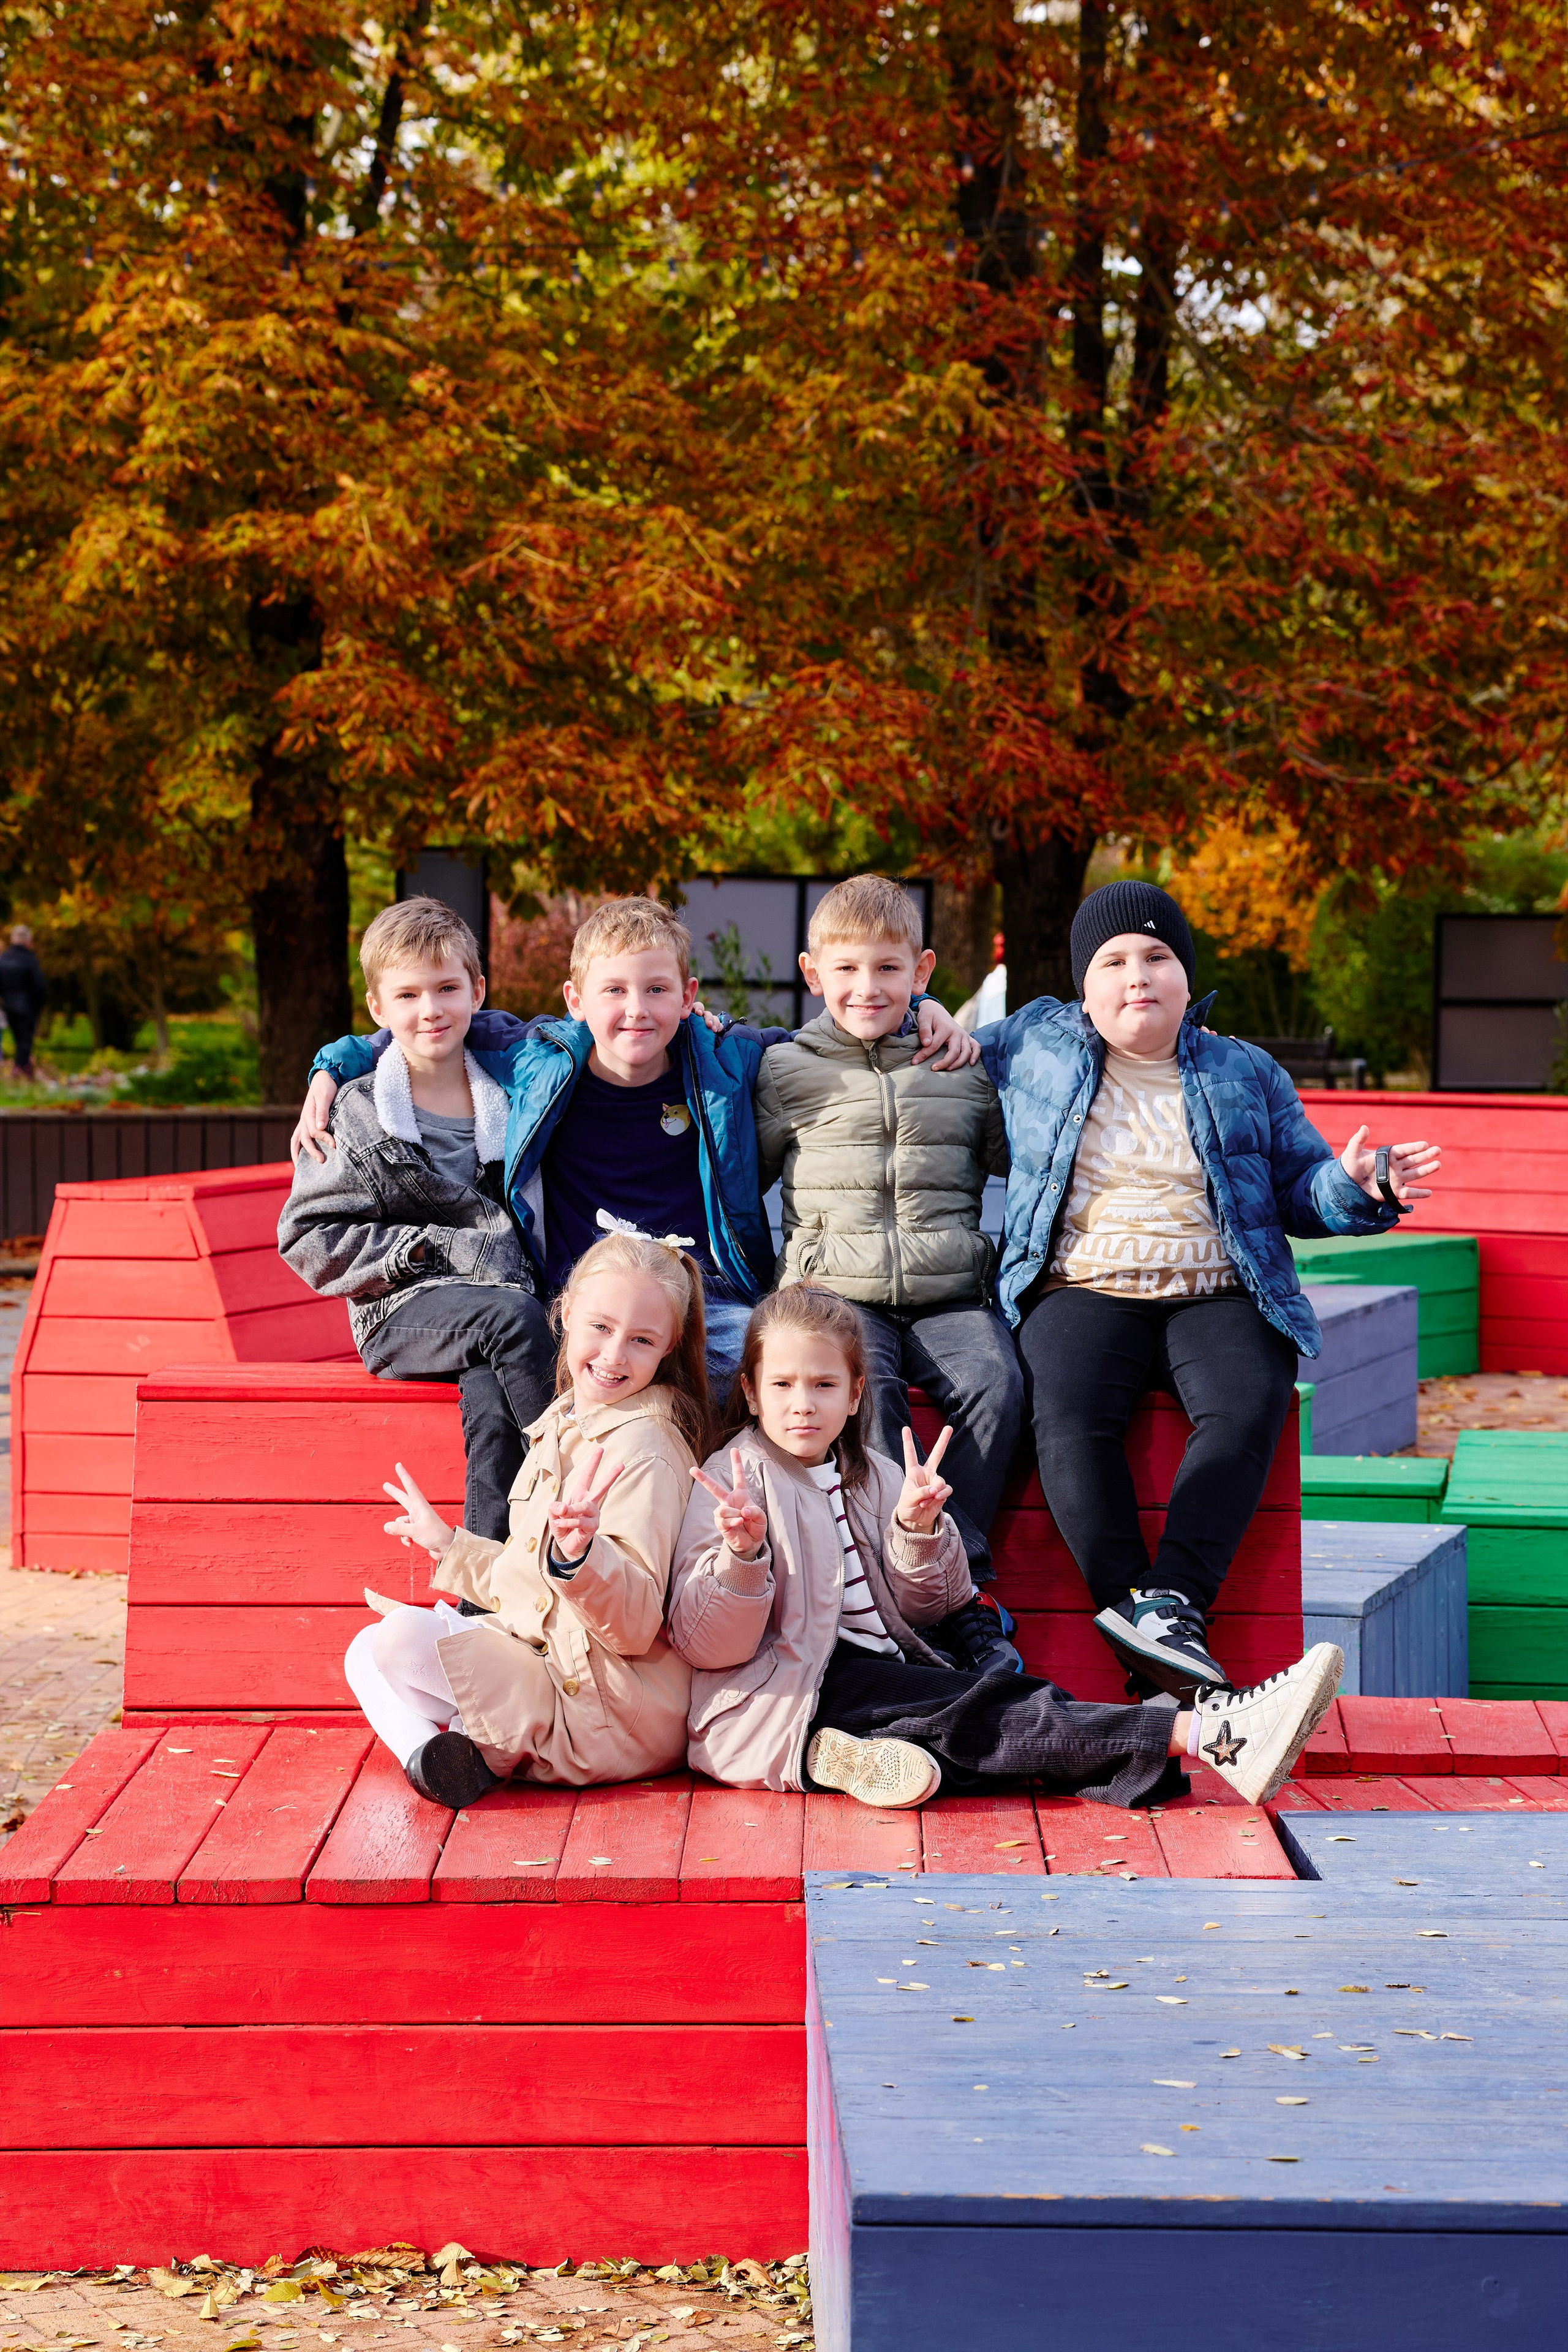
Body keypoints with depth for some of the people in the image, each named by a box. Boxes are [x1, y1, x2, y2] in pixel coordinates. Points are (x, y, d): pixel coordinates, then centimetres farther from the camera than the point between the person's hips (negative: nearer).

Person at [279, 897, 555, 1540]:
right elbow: (311, 1238, -2)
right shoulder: (354, 1116, 2)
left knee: (492, 1404, -32)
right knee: (512, 1314, -34)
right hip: (404, 1313, -2)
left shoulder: (510, 1096, 13)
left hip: (504, 1305, 2)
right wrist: (437, 1248, -12)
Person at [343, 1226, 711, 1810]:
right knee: (367, 1654, 10)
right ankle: (430, 1753, -13)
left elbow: (635, 1623, -26)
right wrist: (448, 1545, 34)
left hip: (612, 1711, -10)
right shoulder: (565, 1424, 12)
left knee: (400, 1640, -22)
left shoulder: (642, 1450, -17)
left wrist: (579, 1555, -44)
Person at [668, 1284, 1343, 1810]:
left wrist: (916, 1528, -3)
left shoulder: (868, 1474, 16)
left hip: (877, 1671, 8)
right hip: (790, 1700, -8)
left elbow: (921, 1608, 15)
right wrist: (742, 1555, -29)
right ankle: (1209, 1735, -34)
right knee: (984, 1712, -23)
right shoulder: (734, 1479, -4)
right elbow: (705, 1646, -11)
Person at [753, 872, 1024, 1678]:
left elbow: (1019, 1158, 26)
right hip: (837, 1289, -2)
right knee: (867, 1385, -32)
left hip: (949, 1292, 2)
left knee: (994, 1382, -27)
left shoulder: (964, 1067, 16)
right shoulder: (786, 1071, 12)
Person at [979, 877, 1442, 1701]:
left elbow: (1299, 1189, 16)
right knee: (1069, 1414, -33)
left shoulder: (1246, 1075, 18)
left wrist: (1355, 1186, -3)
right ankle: (1141, 1626, -37)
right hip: (1082, 1293, -1)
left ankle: (1170, 1606, -40)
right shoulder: (1036, 1043, 17)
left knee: (1249, 1405, -33)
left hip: (1217, 1298, 1)